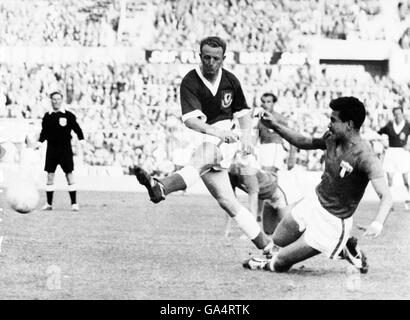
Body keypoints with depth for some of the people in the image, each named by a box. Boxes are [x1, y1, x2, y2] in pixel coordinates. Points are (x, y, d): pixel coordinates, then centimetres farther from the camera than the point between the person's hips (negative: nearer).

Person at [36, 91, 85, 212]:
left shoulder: (68, 115, -1)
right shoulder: (47, 116, 7)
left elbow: (77, 129, 3)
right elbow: (44, 132, 15)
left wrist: (81, 140, -10)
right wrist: (40, 142, 1)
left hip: (65, 149, -3)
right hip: (51, 149, 3)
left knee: (69, 175, -4)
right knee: (50, 175, 2)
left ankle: (74, 203, 1)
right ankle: (49, 204, 10)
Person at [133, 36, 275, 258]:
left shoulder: (230, 80, 6)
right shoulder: (190, 82, -6)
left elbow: (242, 111, 20)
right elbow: (190, 119, -19)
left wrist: (246, 135, 1)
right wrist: (217, 132, -35)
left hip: (227, 137, -1)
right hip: (204, 138, 1)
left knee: (205, 156, -36)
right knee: (227, 202, -6)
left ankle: (161, 188, -58)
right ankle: (266, 246, 1)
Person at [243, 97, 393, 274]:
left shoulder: (365, 157, -28)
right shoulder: (332, 138, -5)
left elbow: (385, 196, -35)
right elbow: (305, 142, 15)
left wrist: (378, 223, -53)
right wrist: (275, 126, 5)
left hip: (332, 222, -7)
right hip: (314, 201, 7)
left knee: (278, 264, -6)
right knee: (279, 240, 26)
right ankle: (345, 248, 24)